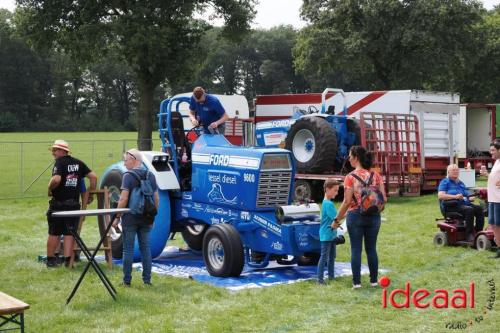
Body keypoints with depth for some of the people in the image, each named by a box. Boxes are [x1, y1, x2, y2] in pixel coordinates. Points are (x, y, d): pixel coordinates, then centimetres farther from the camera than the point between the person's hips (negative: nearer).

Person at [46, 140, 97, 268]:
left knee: (54, 233, 7)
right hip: (74, 203, 4)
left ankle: (51, 259, 15)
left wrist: (50, 189, -8)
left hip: (58, 203, -4)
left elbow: (56, 180, -26)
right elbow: (93, 176, 6)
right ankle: (68, 260, 5)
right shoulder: (78, 163, 7)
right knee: (69, 233, 8)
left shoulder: (60, 162, -10)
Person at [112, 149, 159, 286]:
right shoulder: (151, 176, 7)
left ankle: (127, 280, 5)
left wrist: (117, 217, -10)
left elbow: (124, 199, -16)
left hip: (130, 218, -5)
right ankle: (147, 279, 10)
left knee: (128, 249, 2)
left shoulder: (128, 176, -10)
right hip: (146, 218, 5)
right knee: (145, 247, 9)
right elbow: (157, 199, 9)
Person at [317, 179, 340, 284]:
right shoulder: (328, 204, -19)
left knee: (332, 256, 16)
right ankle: (320, 278, -3)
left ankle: (331, 276, 25)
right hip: (326, 235, -10)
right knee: (324, 257, -6)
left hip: (332, 235, 10)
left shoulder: (328, 202, 10)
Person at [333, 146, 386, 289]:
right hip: (373, 217, 3)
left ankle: (356, 282, 7)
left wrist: (337, 220, -4)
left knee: (356, 249, 5)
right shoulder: (376, 176, 1)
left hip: (355, 216, -3)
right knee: (371, 249, 13)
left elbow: (347, 202, -13)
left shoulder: (351, 177, -10)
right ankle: (374, 280, 18)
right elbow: (384, 199, 0)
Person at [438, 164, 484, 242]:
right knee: (469, 210, -32)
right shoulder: (445, 182, 4)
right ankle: (469, 234, -32)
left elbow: (467, 195, 27)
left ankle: (478, 232, -19)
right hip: (452, 206, -7)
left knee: (479, 208, -19)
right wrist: (455, 196, -21)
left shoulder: (461, 183, 26)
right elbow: (440, 196, -11)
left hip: (464, 204, 7)